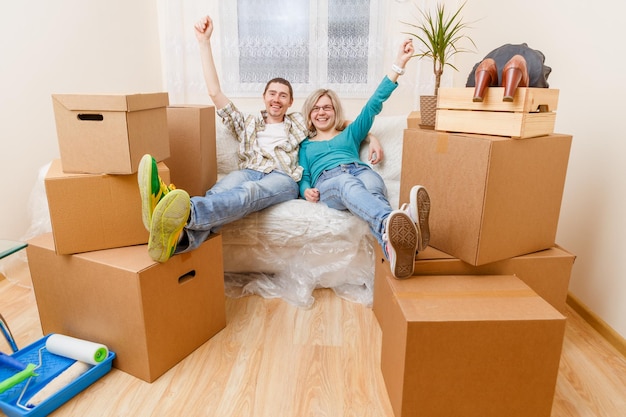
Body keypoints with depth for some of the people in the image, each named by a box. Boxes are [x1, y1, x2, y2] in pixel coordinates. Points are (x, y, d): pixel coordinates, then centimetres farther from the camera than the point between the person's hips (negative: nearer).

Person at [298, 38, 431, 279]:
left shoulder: (350, 133, 34)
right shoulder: (306, 145, 34)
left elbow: (374, 103, 23)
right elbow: (303, 176, 22)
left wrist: (399, 64, 15)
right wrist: (306, 190, -5)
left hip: (360, 170, 2)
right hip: (327, 180, -1)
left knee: (372, 187, -38)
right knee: (348, 183, -40)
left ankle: (393, 246, -71)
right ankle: (393, 225, -73)